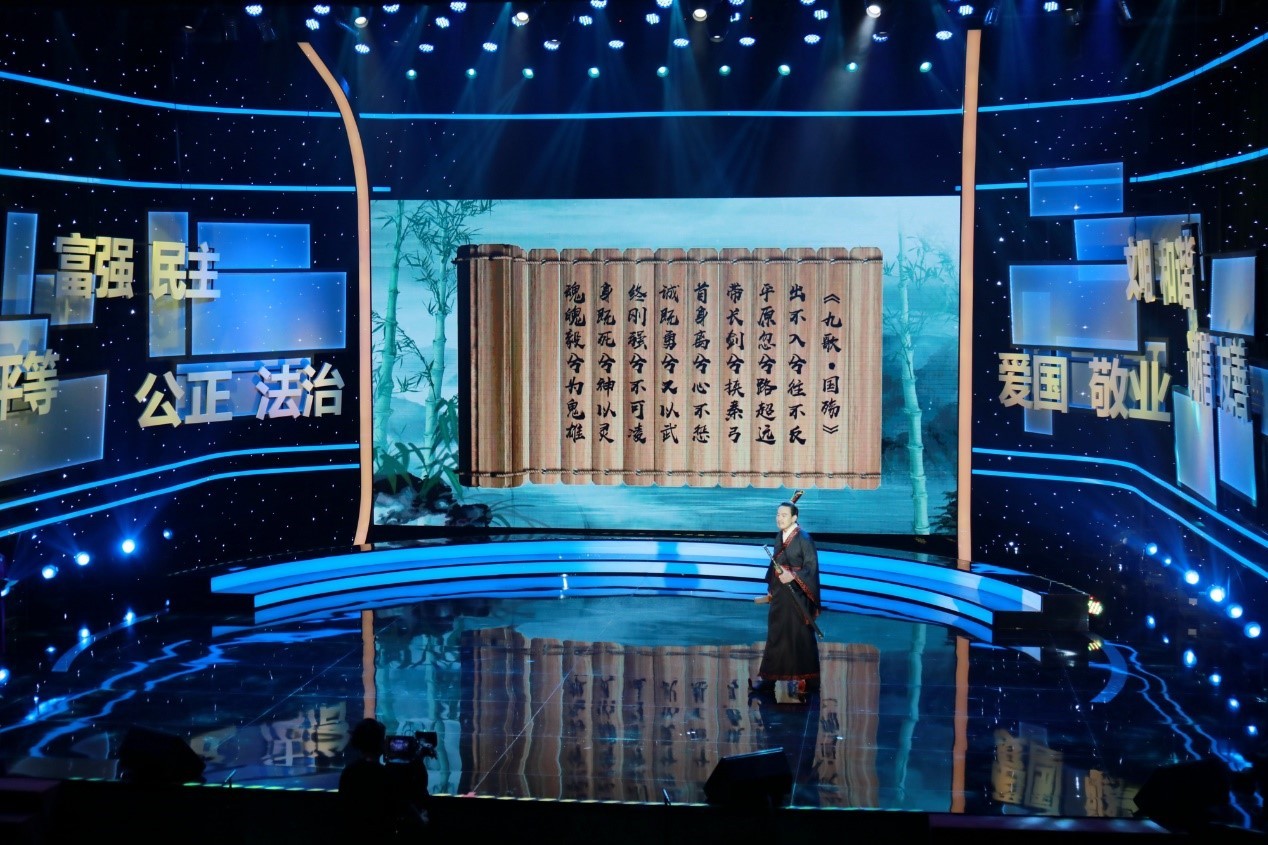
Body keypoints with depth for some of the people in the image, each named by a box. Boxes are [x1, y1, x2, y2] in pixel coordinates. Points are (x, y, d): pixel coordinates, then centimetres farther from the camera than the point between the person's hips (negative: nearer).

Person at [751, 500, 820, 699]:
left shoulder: (804, 538, -13)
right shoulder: (779, 538, 9)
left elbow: (811, 566, -16)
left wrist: (793, 576, -28)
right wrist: (771, 591, 15)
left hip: (798, 594, -7)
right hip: (779, 594, 7)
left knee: (800, 635, 1)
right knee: (775, 633, 10)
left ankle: (804, 678, 11)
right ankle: (768, 675, 16)